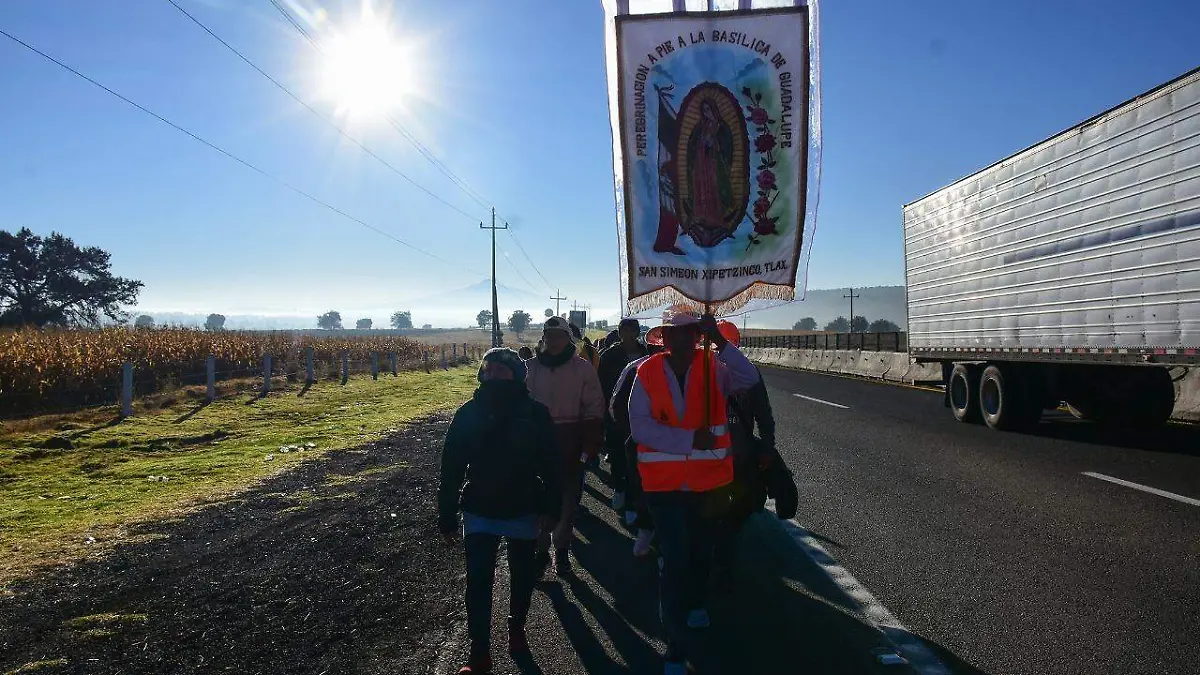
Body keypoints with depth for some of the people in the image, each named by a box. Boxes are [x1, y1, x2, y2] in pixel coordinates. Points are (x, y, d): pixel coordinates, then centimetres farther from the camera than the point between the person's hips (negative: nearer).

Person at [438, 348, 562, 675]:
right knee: (478, 582, -1)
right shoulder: (469, 413, -7)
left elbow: (550, 465, -5)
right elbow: (451, 467, -3)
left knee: (522, 576, 17)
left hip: (524, 513, 0)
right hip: (479, 513, 0)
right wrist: (447, 516, -2)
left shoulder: (535, 413, -10)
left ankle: (517, 628, 41)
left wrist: (549, 508, -8)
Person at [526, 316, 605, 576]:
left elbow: (594, 409, -2)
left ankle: (562, 549, 25)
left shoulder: (583, 368, -3)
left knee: (568, 496, 9)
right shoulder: (532, 367, 2)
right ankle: (541, 548, 19)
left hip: (571, 441, -1)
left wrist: (590, 445, -8)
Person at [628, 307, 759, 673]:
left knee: (701, 550, 22)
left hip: (708, 478, 3)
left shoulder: (713, 367, -5)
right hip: (664, 481, -2)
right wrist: (691, 439, -23)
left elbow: (748, 379, -24)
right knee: (675, 559, -5)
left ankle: (695, 603, 52)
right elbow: (640, 426, -17)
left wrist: (720, 342, -31)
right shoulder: (647, 372, -8)